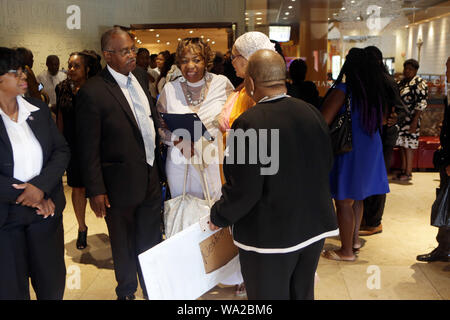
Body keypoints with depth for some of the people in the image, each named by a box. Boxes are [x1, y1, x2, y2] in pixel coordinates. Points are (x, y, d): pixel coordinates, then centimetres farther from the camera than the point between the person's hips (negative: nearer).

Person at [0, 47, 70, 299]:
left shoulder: (39, 110, 3)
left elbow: (62, 151, 1)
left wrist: (40, 186, -15)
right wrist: (24, 195, -15)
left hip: (46, 209, 4)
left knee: (53, 283, 14)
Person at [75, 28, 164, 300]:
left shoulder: (140, 77, 3)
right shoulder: (93, 92, -18)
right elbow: (88, 147, -15)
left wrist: (157, 162, 10)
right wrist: (95, 190, -14)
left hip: (151, 178, 6)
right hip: (121, 183, -5)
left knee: (152, 241, 19)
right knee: (124, 246, 16)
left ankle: (153, 288, 39)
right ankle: (127, 292, 38)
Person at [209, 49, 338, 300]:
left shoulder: (249, 124, -23)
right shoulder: (312, 113, -3)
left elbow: (244, 191, -22)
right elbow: (327, 164, 9)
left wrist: (218, 218, -3)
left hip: (270, 236, -6)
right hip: (314, 227, 6)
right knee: (303, 293, 23)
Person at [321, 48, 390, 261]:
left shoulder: (342, 91, -17)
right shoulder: (378, 92, 4)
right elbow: (382, 120, 19)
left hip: (348, 152, -8)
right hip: (371, 149, 8)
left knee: (344, 202, 3)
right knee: (356, 198, 22)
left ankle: (347, 251, 12)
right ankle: (355, 239, 34)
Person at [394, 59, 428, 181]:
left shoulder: (419, 83, -8)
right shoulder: (401, 82, 16)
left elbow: (421, 104, -14)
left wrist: (414, 122, -20)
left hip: (410, 120, -7)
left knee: (408, 146, -3)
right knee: (402, 145, 10)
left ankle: (408, 173, 5)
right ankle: (403, 170, 19)